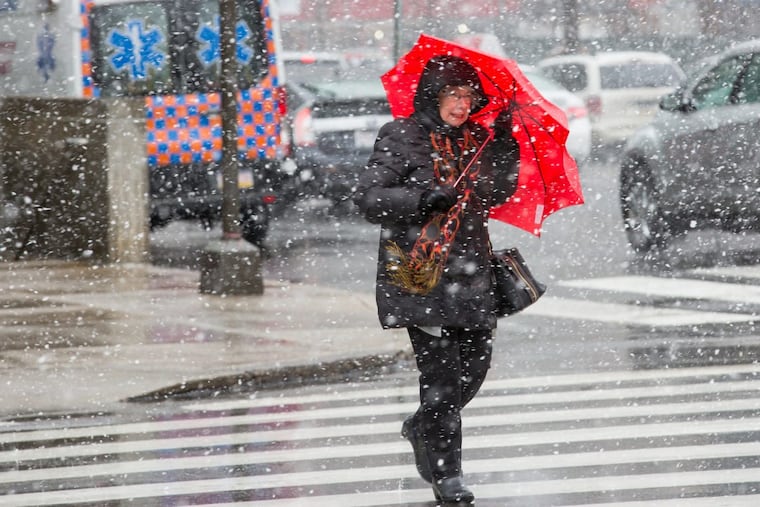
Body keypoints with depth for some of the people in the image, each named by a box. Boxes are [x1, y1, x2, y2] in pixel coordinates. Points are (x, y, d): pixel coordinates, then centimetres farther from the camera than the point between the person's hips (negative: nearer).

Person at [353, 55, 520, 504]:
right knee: (441, 370, -9)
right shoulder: (401, 138, -3)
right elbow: (369, 198, -8)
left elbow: (498, 193, 11)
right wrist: (425, 199, -20)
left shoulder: (475, 139, 13)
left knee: (475, 365, 6)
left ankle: (423, 428, 34)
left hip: (470, 272, 6)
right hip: (420, 273, -6)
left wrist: (506, 142, 2)